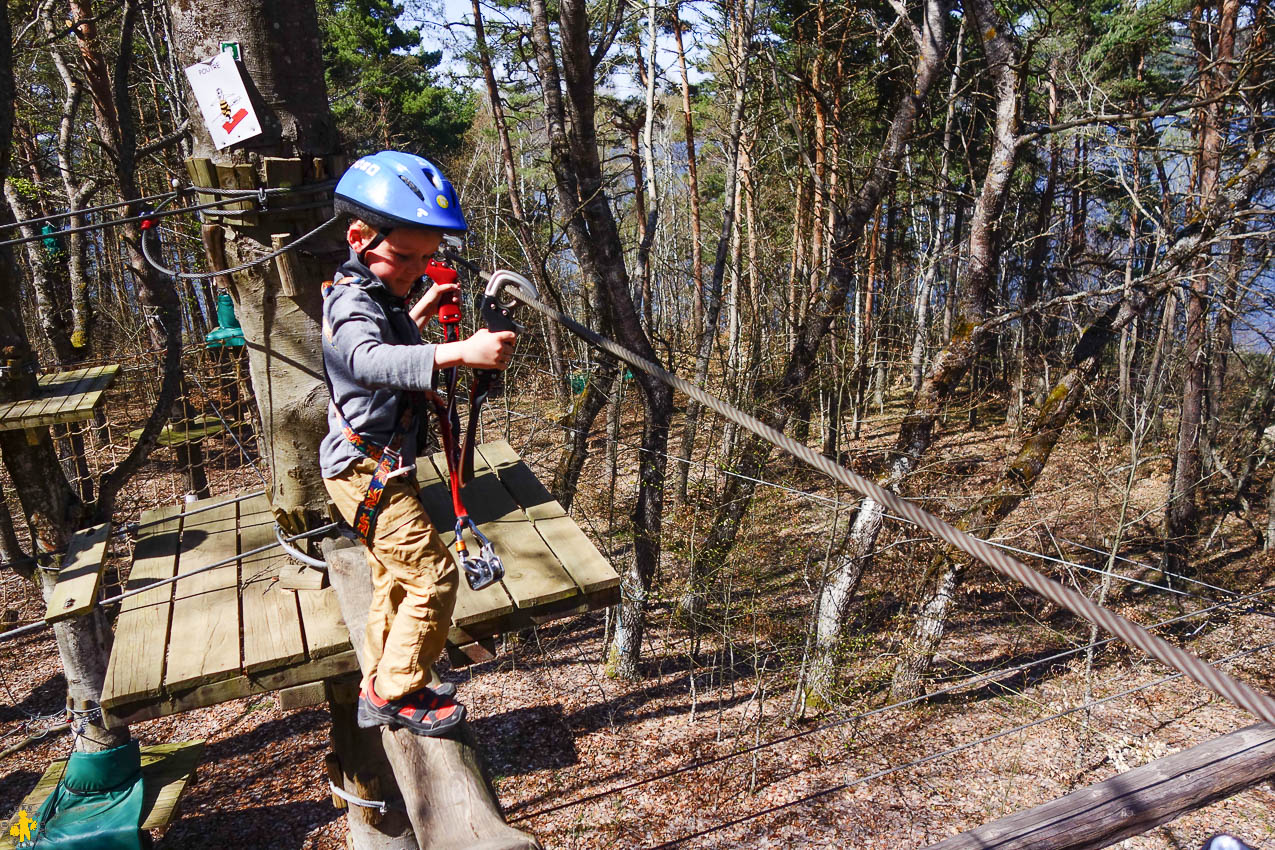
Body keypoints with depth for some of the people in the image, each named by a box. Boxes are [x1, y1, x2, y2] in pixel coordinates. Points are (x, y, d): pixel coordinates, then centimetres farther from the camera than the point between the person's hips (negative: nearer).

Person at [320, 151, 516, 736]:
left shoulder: (376, 295, 11)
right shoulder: (352, 301, -22)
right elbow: (371, 359, -45)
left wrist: (417, 314, 19)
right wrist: (458, 352, -58)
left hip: (371, 471, 11)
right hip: (369, 472, -11)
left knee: (395, 580, 20)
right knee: (433, 574, -10)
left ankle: (378, 693, 34)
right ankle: (399, 692, 5)